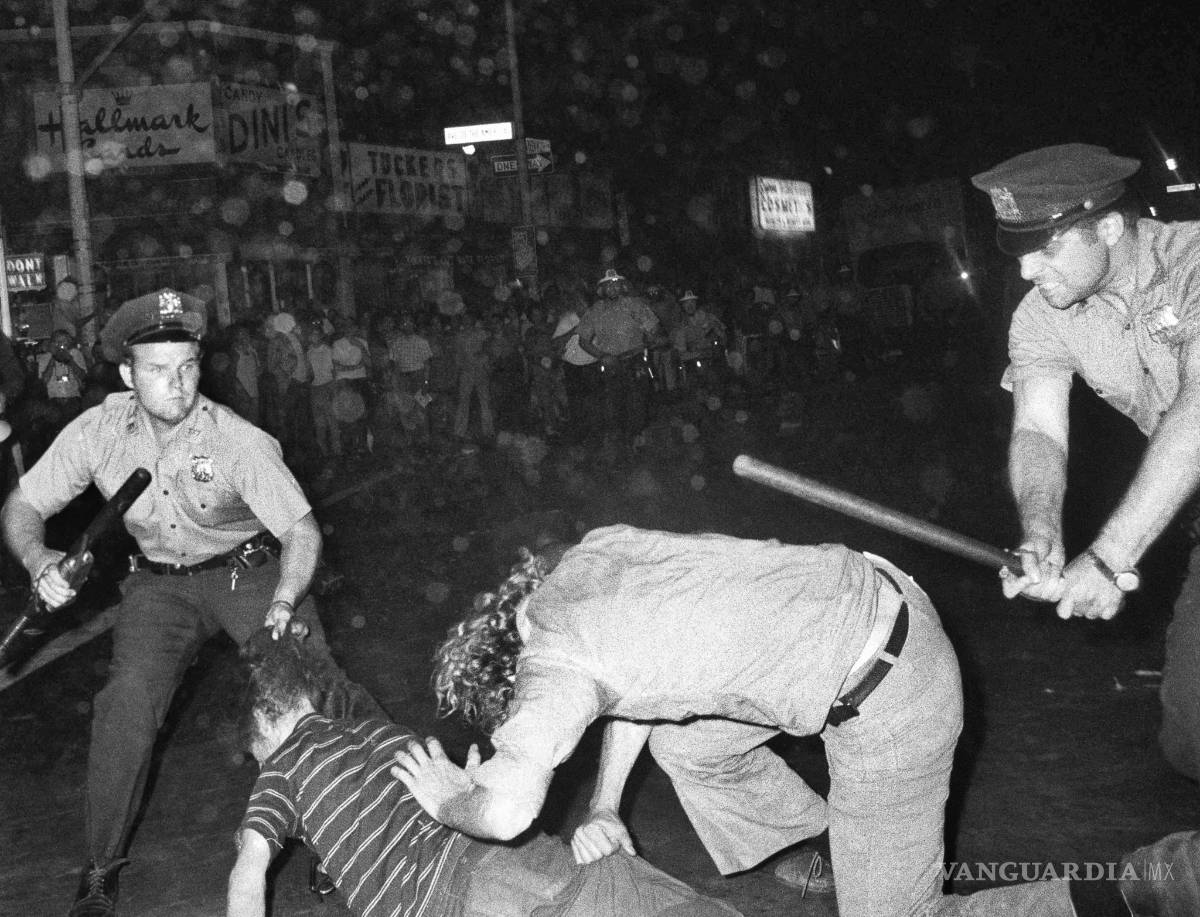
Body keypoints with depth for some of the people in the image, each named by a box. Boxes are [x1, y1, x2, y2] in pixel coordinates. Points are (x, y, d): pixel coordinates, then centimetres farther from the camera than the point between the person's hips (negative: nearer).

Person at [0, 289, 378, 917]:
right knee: (127, 701, -17)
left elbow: (301, 527, -23)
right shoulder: (97, 432, -15)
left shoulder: (240, 441, -24)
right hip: (161, 582, 2)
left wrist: (283, 603, -40)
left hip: (249, 570, -2)